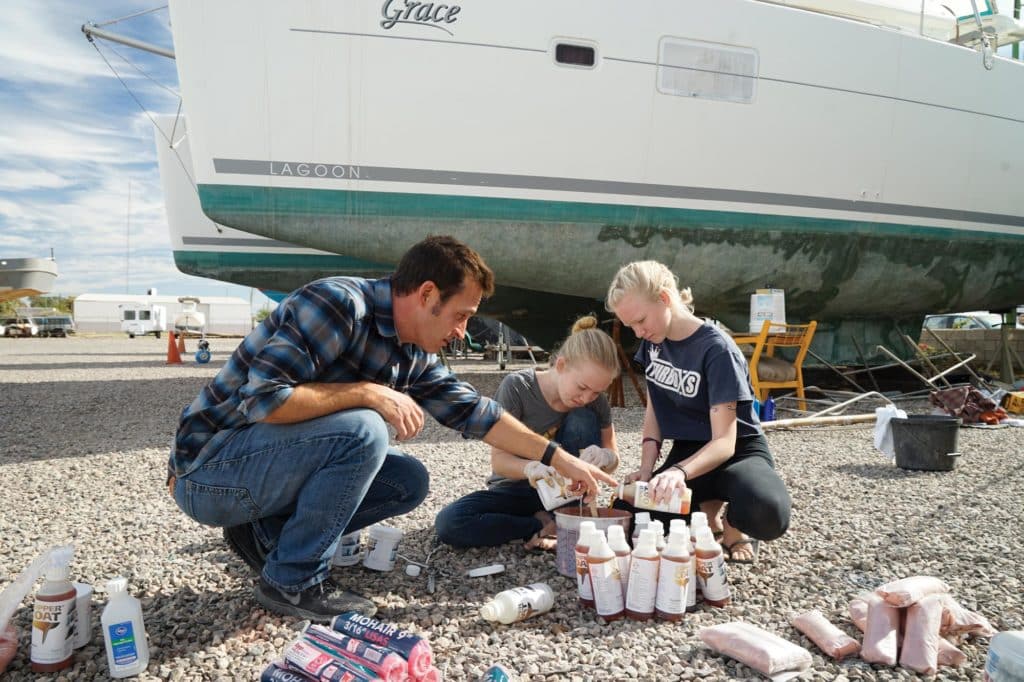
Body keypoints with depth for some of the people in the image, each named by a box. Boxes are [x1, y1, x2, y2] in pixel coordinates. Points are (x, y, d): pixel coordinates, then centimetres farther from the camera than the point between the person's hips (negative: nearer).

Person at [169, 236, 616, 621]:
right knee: (363, 430, -29)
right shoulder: (338, 303, -25)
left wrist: (560, 459, 6)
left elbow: (472, 411, 7)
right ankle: (292, 581, -10)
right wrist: (370, 392, -26)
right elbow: (261, 400, -31)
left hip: (272, 457, 8)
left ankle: (268, 535, 7)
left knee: (409, 482, 0)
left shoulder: (414, 355, 1)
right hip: (209, 470, -8)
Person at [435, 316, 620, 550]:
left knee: (583, 420, -24)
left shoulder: (595, 400, -12)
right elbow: (499, 459, -19)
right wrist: (530, 468, -43)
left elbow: (613, 457, -4)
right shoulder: (517, 386, -22)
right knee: (448, 523, -28)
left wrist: (605, 456, -30)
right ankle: (546, 526, -16)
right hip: (516, 490, -1)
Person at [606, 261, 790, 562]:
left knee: (768, 515, -38)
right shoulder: (653, 342, -3)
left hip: (738, 452, -5)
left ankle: (733, 524, -1)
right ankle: (706, 509, 8)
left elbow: (724, 442, -28)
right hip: (688, 451, 6)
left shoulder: (716, 349, -24)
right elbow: (654, 409, 5)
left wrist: (680, 471, -47)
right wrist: (647, 468, -10)